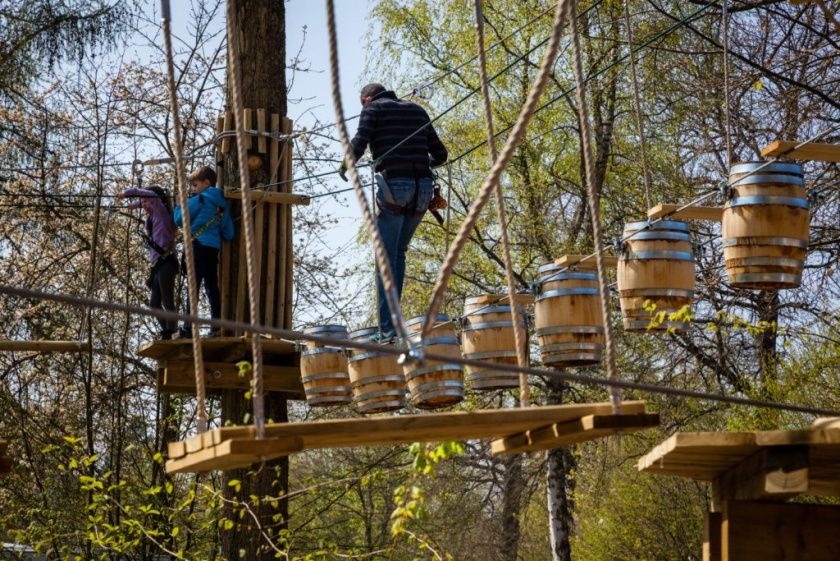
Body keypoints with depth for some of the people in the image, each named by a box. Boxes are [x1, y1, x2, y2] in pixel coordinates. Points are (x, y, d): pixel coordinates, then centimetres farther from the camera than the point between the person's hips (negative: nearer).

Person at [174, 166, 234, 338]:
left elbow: (179, 220, -4)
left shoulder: (200, 199, -5)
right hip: (214, 248, 7)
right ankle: (217, 328, 3)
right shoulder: (222, 204, 15)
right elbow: (229, 234, 13)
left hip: (199, 246, -7)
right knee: (212, 288, 8)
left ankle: (188, 327, -12)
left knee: (193, 287, -8)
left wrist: (180, 205, 13)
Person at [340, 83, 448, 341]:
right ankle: (391, 316, 14)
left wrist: (344, 167, 11)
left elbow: (359, 143, -8)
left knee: (386, 257, -2)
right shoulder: (417, 110, 23)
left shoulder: (373, 108, 8)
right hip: (422, 189, 5)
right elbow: (440, 154, 21)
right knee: (398, 252, 19)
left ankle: (388, 330, -9)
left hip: (393, 186, -5)